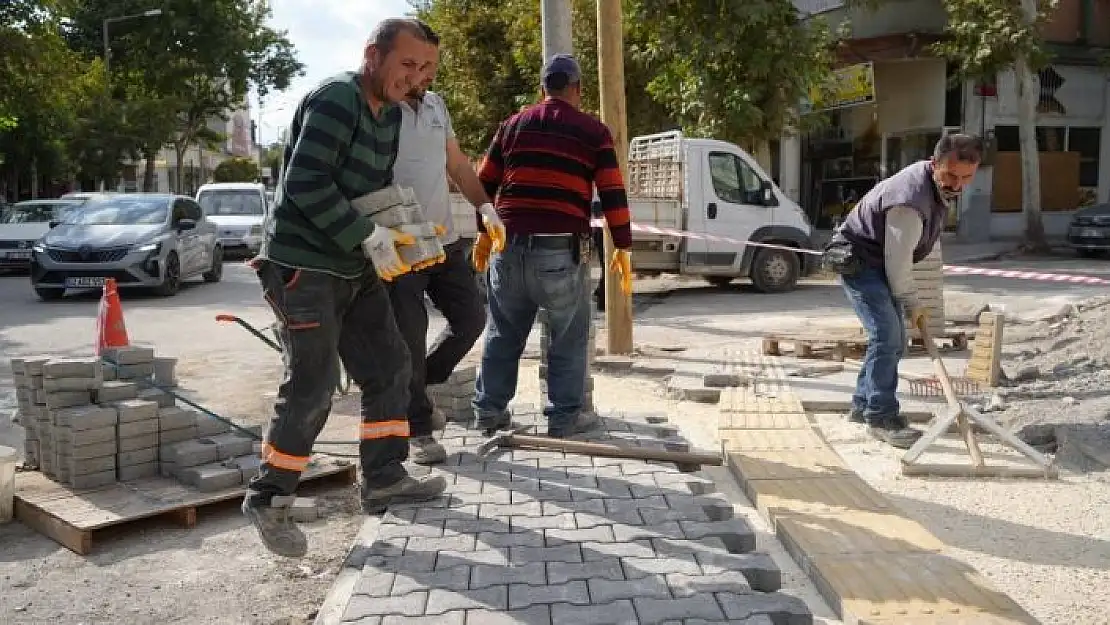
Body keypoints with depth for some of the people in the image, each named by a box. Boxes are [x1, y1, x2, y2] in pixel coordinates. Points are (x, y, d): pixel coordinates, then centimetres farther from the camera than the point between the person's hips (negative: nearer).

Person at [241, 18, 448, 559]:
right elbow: (305, 183, -24)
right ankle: (266, 499, 10)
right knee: (310, 387, -6)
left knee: (388, 366, 10)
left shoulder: (390, 114, 12)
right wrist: (371, 237, -24)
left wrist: (394, 236, -2)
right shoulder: (335, 99, -16)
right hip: (303, 266, -9)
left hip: (356, 269, 9)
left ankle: (383, 479, 21)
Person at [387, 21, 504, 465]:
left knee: (471, 320, 10)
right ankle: (419, 430, 16)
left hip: (446, 242, 7)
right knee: (410, 342, 0)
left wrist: (484, 206, 8)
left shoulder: (436, 105, 11)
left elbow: (458, 165, 20)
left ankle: (420, 387, 31)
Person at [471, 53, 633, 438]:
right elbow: (613, 194, -1)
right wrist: (623, 248, 5)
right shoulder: (593, 131, 3)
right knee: (569, 337, 8)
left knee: (503, 333, 15)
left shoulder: (513, 125, 13)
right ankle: (563, 418, 10)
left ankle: (489, 411, 21)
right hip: (562, 249, -3)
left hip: (510, 245, 4)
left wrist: (483, 234, 24)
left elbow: (485, 184, 14)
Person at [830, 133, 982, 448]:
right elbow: (898, 263, -24)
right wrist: (912, 304, -11)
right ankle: (882, 417, -13)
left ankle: (863, 405, 24)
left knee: (893, 339, 12)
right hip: (858, 260, -10)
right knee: (887, 335, -20)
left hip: (880, 261, 10)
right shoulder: (910, 203, -32)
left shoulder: (933, 179, 0)